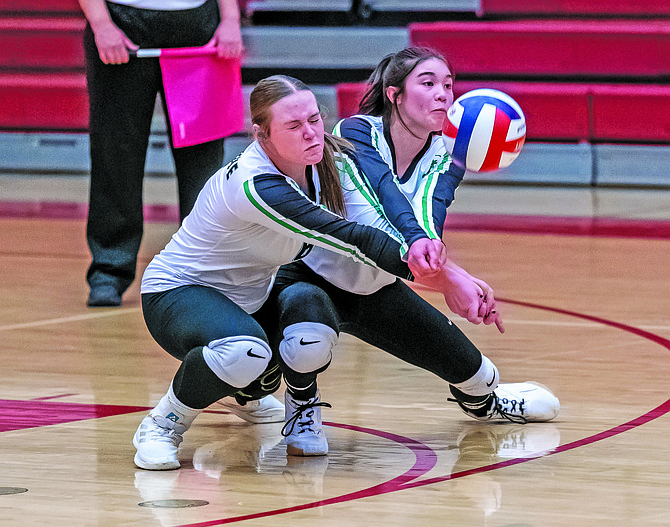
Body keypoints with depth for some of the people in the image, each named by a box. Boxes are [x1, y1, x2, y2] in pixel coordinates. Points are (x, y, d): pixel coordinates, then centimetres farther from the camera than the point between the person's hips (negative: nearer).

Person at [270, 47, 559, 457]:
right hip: (310, 279, -6)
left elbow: (429, 215, -32)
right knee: (310, 344, -40)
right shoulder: (357, 133, -25)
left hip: (379, 290, 6)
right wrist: (446, 273, -60)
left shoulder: (446, 158, -11)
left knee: (472, 372, 10)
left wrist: (427, 254, -58)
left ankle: (482, 397, 51)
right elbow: (388, 194, -43)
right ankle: (302, 401, -3)